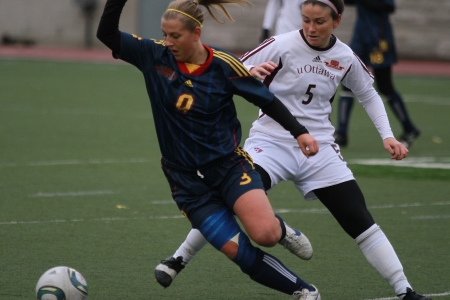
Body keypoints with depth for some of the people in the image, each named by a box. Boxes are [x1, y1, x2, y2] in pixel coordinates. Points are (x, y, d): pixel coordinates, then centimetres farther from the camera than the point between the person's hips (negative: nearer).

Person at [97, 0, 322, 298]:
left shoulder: (224, 66, -12)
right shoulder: (154, 56, -6)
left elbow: (267, 100, -3)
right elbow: (107, 34, -10)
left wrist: (299, 131, -11)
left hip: (228, 164, -2)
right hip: (186, 178, 2)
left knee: (264, 234, -24)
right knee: (240, 252, -11)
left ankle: (281, 229, 14)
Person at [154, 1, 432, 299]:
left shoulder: (346, 58, -1)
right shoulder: (282, 46, -12)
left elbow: (369, 95, 17)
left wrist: (387, 135, 6)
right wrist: (250, 73, -33)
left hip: (319, 149, 3)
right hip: (271, 142, -3)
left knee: (361, 220, -2)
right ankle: (178, 260, -6)